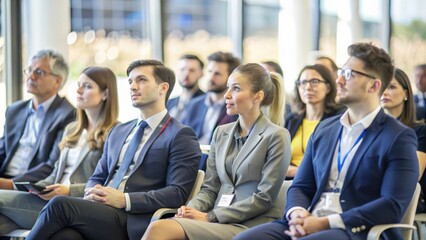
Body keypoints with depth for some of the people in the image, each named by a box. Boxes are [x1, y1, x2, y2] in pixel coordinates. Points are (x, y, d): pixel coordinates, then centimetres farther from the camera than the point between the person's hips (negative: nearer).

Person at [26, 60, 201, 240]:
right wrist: (92, 192, 1)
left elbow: (178, 193, -7)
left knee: (59, 204, -27)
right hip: (101, 212, 5)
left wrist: (124, 200, -15)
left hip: (134, 224, -5)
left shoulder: (180, 136, 3)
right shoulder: (118, 132, 28)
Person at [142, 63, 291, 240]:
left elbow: (265, 198, -8)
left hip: (250, 225, -5)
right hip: (218, 220, 6)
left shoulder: (276, 136, -2)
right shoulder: (221, 133, 18)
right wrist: (192, 208, -6)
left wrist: (211, 216, -12)